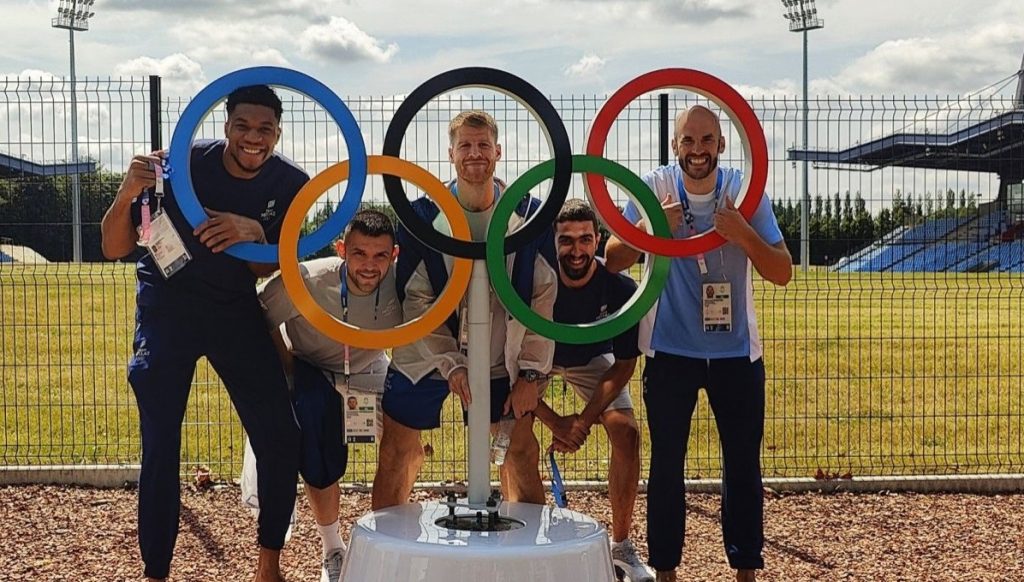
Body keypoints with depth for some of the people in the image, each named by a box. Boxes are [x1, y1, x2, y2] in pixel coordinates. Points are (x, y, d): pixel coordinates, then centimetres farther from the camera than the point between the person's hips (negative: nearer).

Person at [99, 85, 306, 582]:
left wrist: (253, 233, -26)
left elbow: (270, 270, -3)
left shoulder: (291, 184, -11)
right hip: (168, 305, -3)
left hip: (236, 309, 3)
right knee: (160, 449, -8)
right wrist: (127, 193, -36)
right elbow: (114, 249, -16)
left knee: (281, 440, -2)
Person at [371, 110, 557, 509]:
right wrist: (449, 365, -16)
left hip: (502, 363, 1)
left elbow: (544, 299, -4)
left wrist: (530, 373, -8)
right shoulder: (423, 216, -7)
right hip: (426, 357, 0)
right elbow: (416, 301, -8)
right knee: (396, 454, 5)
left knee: (522, 454, 4)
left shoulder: (529, 215, -5)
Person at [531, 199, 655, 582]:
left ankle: (620, 544, -2)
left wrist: (584, 420, -26)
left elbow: (624, 365, -17)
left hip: (592, 360, 1)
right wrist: (554, 422, -28)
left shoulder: (620, 289, -29)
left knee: (625, 432, -17)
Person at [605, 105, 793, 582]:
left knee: (744, 463, 6)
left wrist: (743, 234, -25)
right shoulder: (653, 190, -6)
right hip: (670, 351, 0)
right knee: (666, 462, 5)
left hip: (737, 351, 1)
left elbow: (782, 273, -8)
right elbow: (613, 261, -6)